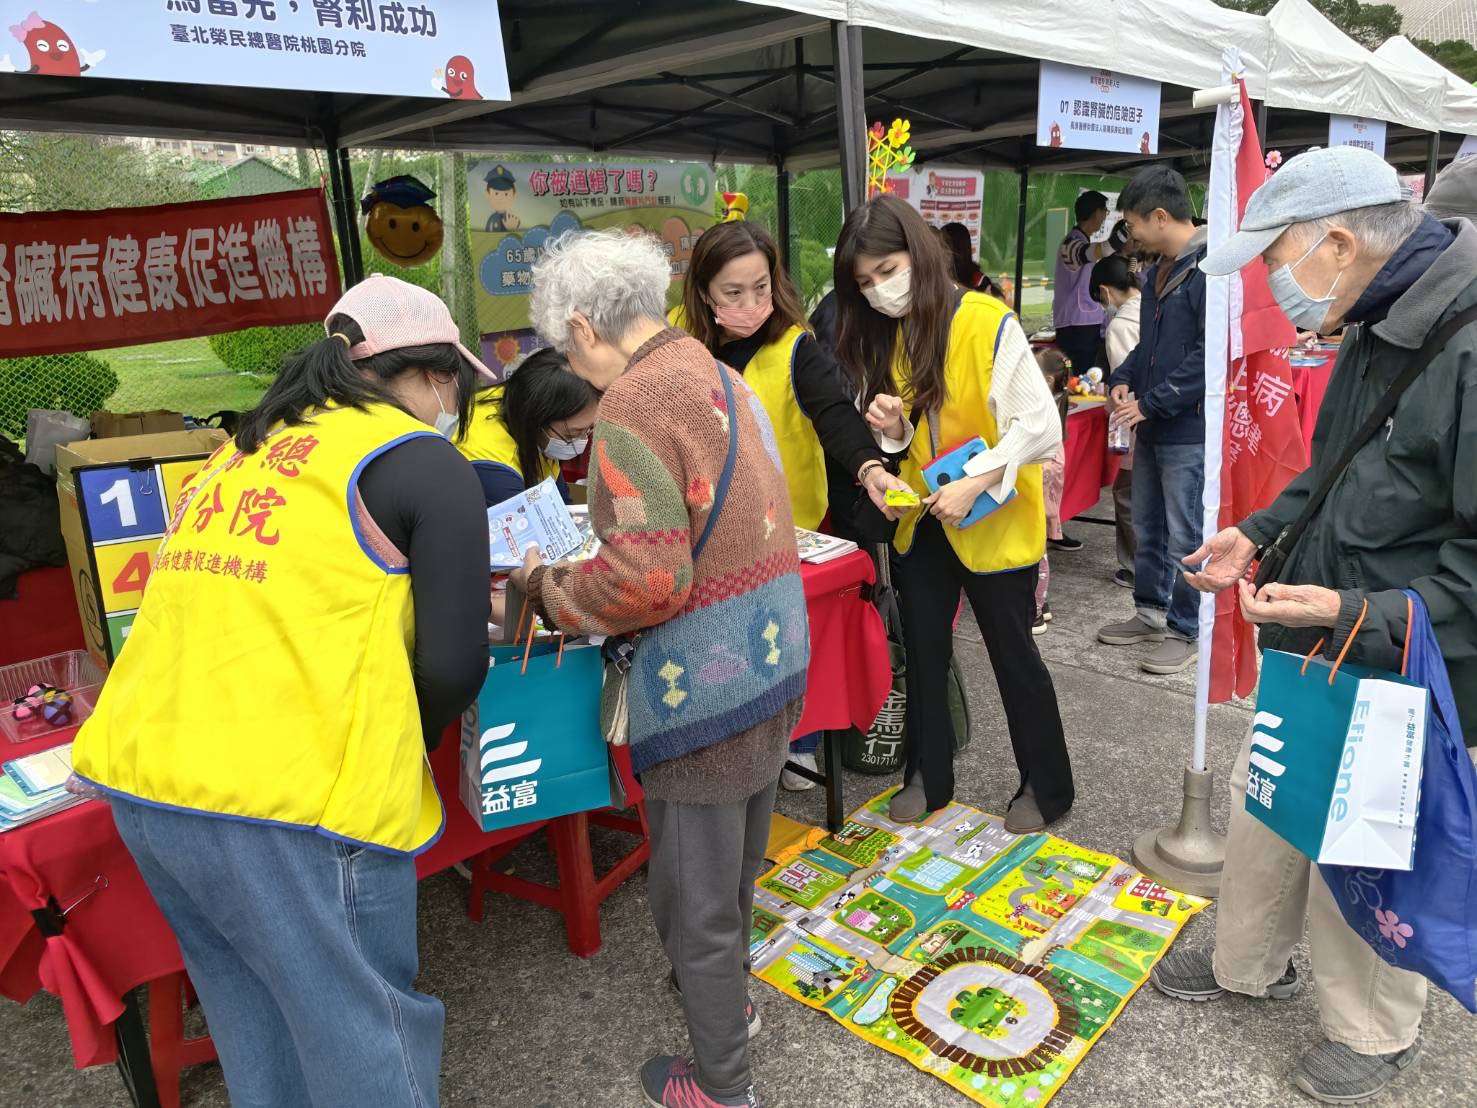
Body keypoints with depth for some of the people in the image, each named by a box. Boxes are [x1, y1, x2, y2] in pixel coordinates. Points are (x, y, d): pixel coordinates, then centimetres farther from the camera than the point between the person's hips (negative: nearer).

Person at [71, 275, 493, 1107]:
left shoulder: (243, 453, 17)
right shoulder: (426, 463, -4)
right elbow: (453, 668, -9)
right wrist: (401, 749, 11)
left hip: (144, 778, 8)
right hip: (291, 800, -8)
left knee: (261, 1029, 25)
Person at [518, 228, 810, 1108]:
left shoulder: (633, 403, -18)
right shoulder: (724, 377, 9)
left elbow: (645, 581, -25)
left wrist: (547, 590, -8)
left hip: (703, 685, -9)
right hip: (777, 659, 9)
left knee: (694, 898, 11)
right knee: (736, 868, 28)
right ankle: (728, 1001, 51)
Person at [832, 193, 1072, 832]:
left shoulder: (988, 322, -18)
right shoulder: (879, 335, 1)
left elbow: (1038, 426, -19)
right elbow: (906, 440, 9)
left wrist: (974, 484, -26)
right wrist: (893, 428, -14)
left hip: (995, 523, -5)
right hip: (922, 519, 6)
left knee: (1012, 654, 8)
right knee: (923, 651, 14)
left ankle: (1047, 787, 28)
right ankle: (928, 776, 33)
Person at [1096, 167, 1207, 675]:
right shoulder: (1160, 269, 13)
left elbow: (1211, 353, -22)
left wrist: (1152, 403, -19)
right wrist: (1123, 379, 6)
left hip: (1189, 429, -9)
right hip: (1153, 426, 9)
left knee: (1183, 537, 2)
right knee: (1147, 528, 17)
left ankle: (1184, 632, 15)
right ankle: (1150, 613, 32)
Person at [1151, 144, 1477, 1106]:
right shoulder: (1375, 337, 5)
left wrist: (1364, 614, -31)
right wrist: (1259, 533, 9)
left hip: (1394, 680, -8)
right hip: (1313, 656, 9)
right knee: (1262, 805, 21)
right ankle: (1250, 964, 46)